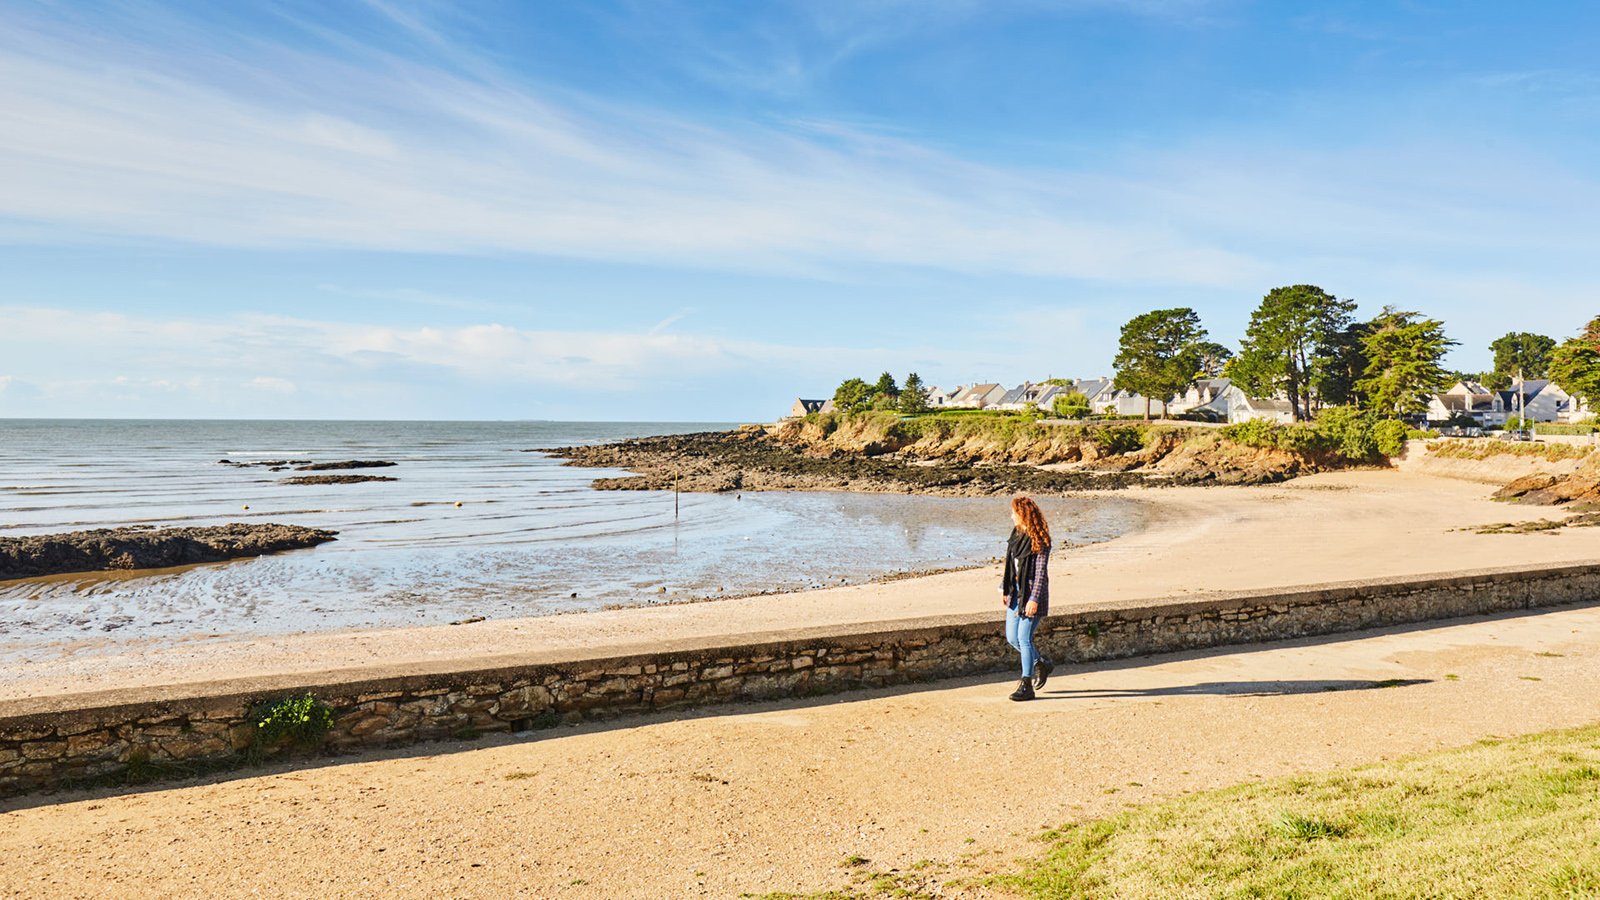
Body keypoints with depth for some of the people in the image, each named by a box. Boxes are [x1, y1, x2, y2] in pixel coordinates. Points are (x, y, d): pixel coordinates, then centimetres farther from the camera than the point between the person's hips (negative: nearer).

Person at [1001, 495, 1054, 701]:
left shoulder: (1040, 541, -15)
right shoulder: (1016, 534, 9)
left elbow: (1041, 573, -18)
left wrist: (1034, 599, -22)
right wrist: (1004, 587, 16)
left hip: (1032, 593, -8)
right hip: (1016, 592, 8)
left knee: (1024, 638, -7)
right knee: (1011, 637, 10)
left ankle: (1027, 685, 3)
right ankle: (1042, 664, 32)